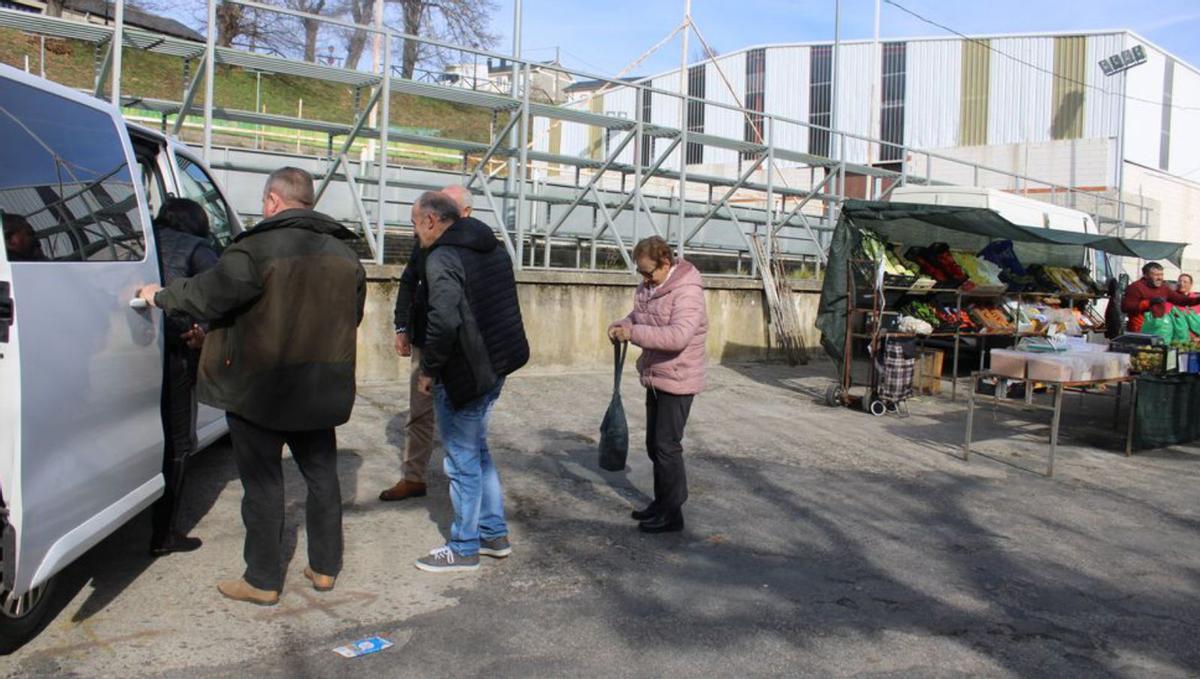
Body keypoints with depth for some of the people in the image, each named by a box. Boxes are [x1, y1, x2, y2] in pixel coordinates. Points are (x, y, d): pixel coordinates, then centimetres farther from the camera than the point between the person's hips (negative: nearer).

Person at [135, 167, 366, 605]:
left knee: (263, 483, 6)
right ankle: (325, 567, 26)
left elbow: (208, 294, -13)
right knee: (321, 474, 17)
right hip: (320, 390, 6)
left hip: (259, 389, -6)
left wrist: (160, 296, 5)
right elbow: (353, 316, 12)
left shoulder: (259, 247, -16)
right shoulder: (344, 252, 6)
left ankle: (263, 581, 16)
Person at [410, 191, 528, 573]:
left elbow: (443, 323, -26)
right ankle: (495, 534, 30)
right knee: (477, 450, 21)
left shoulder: (442, 258, -17)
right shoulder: (493, 249, 12)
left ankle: (463, 549, 15)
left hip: (464, 374, -9)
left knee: (463, 460, 3)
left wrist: (428, 370, -13)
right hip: (496, 365, 9)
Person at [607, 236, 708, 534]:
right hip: (655, 378, 9)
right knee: (654, 444, 17)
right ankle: (662, 502, 32)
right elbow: (638, 315, 19)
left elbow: (678, 336, -33)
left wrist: (634, 333, -32)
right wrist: (622, 325, -4)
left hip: (677, 381, -9)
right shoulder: (650, 286, 6)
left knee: (667, 446, -3)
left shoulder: (687, 290, -22)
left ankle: (672, 514, 9)